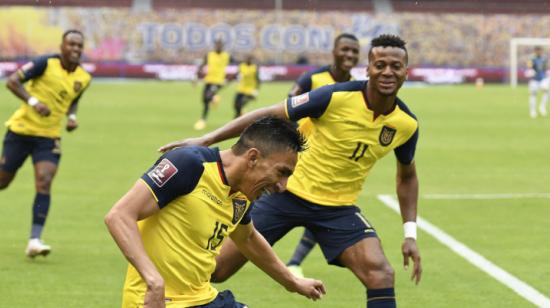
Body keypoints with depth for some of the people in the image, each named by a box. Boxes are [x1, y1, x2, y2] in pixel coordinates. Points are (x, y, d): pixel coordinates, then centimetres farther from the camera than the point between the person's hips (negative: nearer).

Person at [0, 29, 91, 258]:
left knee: (44, 183, -16)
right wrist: (33, 101, -28)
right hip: (21, 130, -3)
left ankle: (34, 241, -18)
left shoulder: (84, 78, 1)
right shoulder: (46, 64, -15)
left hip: (49, 137, 3)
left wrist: (72, 117, 2)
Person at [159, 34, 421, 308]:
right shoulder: (336, 97, -20)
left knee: (381, 275, -22)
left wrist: (410, 234, 5)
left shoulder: (407, 123, -8)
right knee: (216, 269, -2)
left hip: (339, 208, 2)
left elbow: (407, 176, 12)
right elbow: (269, 115, -12)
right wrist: (205, 140, -16)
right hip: (290, 192, -2)